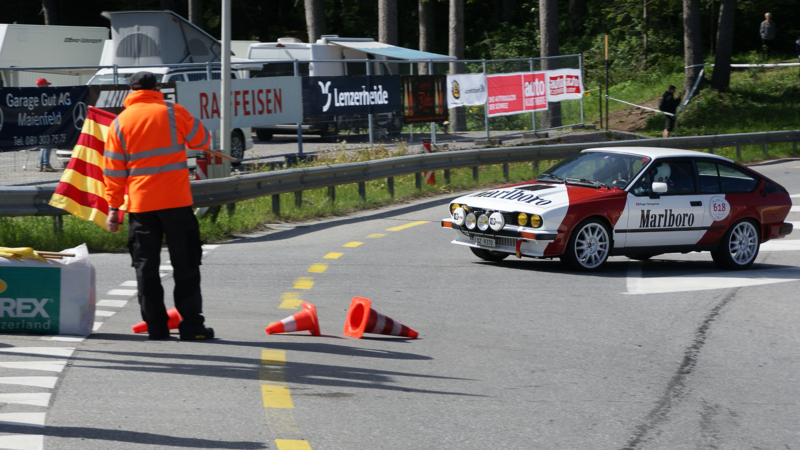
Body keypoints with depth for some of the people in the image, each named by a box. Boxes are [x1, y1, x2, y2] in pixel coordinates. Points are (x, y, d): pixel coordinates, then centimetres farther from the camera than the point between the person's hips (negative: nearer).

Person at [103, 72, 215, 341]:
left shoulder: (119, 123, 5)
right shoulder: (174, 113, -1)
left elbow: (114, 171, 5)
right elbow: (202, 141, 10)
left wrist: (113, 208, 9)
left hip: (140, 205, 1)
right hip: (176, 201, -1)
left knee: (146, 267, 7)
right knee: (185, 265, 4)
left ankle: (156, 327, 6)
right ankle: (191, 326, 2)